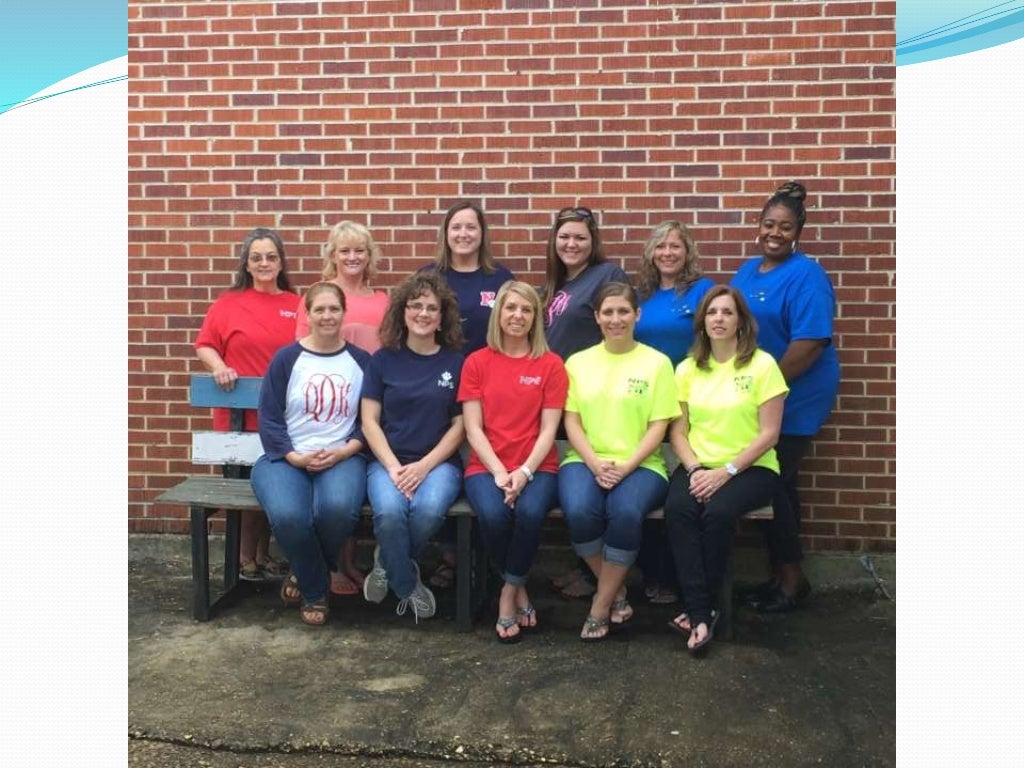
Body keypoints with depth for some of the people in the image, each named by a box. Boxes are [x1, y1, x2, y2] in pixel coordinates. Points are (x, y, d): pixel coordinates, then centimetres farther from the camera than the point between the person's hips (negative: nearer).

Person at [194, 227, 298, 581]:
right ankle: (245, 559, 20)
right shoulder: (229, 303, -1)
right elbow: (204, 345, 2)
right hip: (238, 412, -2)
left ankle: (263, 555, 28)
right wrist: (218, 366, -16)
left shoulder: (295, 305, 4)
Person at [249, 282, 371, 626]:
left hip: (342, 458, 1)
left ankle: (306, 573, 1)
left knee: (338, 507, -35)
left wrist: (345, 451, -10)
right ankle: (315, 590, -1)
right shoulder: (285, 359, 6)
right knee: (288, 516, -33)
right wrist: (295, 457, -11)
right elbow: (269, 418, 2)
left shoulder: (361, 361, 10)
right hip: (287, 458, 0)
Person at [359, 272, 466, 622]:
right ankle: (408, 586, -3)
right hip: (388, 460, 0)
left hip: (439, 462, 0)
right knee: (389, 511, -32)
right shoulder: (384, 359, 6)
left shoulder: (457, 362, 5)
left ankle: (389, 563, 1)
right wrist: (394, 467, -12)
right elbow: (369, 421, 3)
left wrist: (424, 466, -10)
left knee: (428, 509, -32)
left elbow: (460, 425, 3)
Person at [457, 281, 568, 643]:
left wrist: (524, 471, -15)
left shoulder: (551, 364, 4)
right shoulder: (477, 362, 6)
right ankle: (519, 589, -2)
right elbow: (473, 428, 0)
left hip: (536, 467, 0)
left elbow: (548, 429, -1)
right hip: (487, 467, 0)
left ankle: (509, 592, -6)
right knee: (493, 515, -31)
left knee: (530, 512, -32)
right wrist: (499, 472, -13)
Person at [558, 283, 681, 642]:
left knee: (626, 512, -34)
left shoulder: (656, 362, 6)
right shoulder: (577, 362, 12)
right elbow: (571, 422, 6)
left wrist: (625, 467, -14)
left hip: (640, 465, -1)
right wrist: (595, 465, -11)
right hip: (585, 461, 2)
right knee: (579, 511, -31)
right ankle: (616, 591, -3)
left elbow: (659, 426, 0)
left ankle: (601, 605, -11)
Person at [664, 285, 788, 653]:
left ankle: (701, 608, -14)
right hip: (699, 466, 3)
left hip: (750, 468, -3)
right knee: (677, 508, -28)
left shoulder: (762, 365, -3)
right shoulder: (687, 369, 9)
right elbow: (678, 431, 7)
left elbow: (769, 434, -7)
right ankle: (701, 613, -26)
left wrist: (726, 472, -15)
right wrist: (695, 469, -11)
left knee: (718, 511, -32)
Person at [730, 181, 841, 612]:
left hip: (794, 399, -7)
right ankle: (781, 574, 25)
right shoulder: (748, 271, 10)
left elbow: (809, 343, -22)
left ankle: (792, 578, 13)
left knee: (772, 484, -3)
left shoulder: (805, 276, -14)